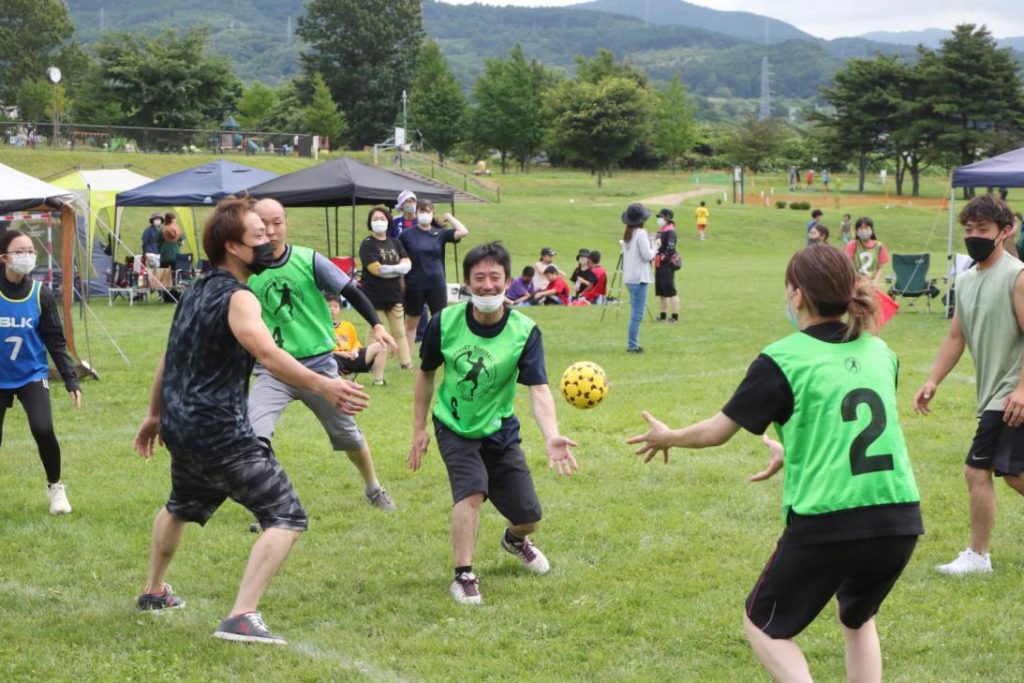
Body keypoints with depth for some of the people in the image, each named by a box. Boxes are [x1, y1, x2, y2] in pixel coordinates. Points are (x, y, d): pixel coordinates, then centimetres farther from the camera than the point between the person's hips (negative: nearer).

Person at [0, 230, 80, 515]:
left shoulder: (40, 294, -6)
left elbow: (56, 342, -1)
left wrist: (71, 380, -6)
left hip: (32, 375, -1)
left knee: (42, 429, -19)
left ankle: (55, 487, 4)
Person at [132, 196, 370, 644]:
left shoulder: (196, 292, 13)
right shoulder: (237, 299, -15)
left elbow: (169, 357, 24)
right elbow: (268, 354, -33)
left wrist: (155, 415, 35)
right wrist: (324, 386, -42)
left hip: (180, 426, 9)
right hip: (221, 433, -9)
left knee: (181, 507, 36)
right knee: (287, 519, -11)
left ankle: (153, 592, 52)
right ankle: (242, 617, -22)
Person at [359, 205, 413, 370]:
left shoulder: (395, 242, 11)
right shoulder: (367, 244, -6)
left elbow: (407, 264, 0)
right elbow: (375, 269, -18)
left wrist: (388, 269, -16)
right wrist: (397, 268, -10)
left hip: (394, 294, 5)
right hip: (374, 296, -5)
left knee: (399, 332, 7)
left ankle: (406, 363, 9)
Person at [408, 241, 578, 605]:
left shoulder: (525, 332, -19)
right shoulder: (444, 323, -16)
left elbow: (538, 389, -28)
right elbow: (426, 373, 0)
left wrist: (551, 437, -44)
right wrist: (419, 429, 3)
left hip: (501, 431, 2)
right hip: (454, 428, -1)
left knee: (529, 516, 6)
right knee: (471, 491, -28)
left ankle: (515, 538, 44)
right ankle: (463, 576, -14)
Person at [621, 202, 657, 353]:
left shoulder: (628, 235, 12)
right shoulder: (641, 234, -15)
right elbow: (647, 255, -17)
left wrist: (652, 246, 13)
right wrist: (655, 246, 1)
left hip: (630, 278, 9)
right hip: (639, 278, -9)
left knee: (635, 312, 16)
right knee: (637, 314, -6)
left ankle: (633, 344, 19)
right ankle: (632, 345, -6)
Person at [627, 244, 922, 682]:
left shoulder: (783, 360, -5)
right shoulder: (880, 353, 10)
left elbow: (715, 432, 2)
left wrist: (666, 437, 22)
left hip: (826, 525, -5)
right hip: (900, 520, 5)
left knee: (764, 624, 18)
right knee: (857, 620, 32)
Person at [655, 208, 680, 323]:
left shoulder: (670, 231, -13)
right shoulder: (660, 230, 14)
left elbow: (671, 247, -24)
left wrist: (664, 257, -19)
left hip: (667, 264, -10)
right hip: (659, 264, 10)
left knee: (670, 290, -9)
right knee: (660, 291, 14)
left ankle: (675, 316, -7)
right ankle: (663, 315, 23)